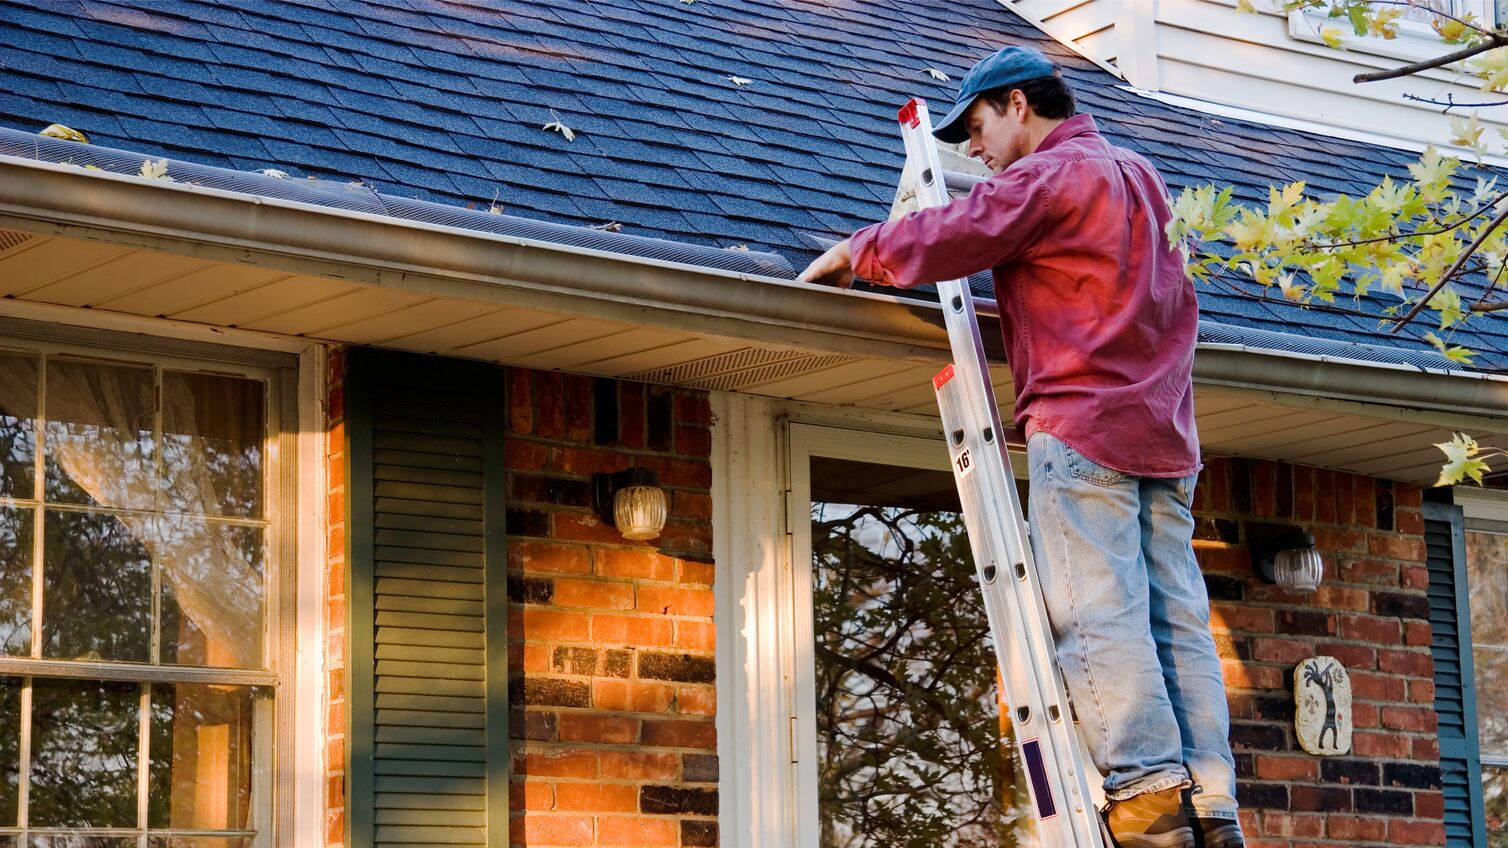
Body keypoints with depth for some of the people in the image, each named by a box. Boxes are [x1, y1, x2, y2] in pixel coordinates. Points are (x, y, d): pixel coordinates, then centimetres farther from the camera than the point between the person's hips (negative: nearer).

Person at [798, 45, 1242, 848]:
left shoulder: (1046, 177, -4)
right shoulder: (1138, 176, 23)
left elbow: (944, 239, -11)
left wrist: (856, 252, 6)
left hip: (1082, 425, -8)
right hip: (1164, 433, 8)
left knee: (1097, 615, -10)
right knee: (1177, 620, 1)